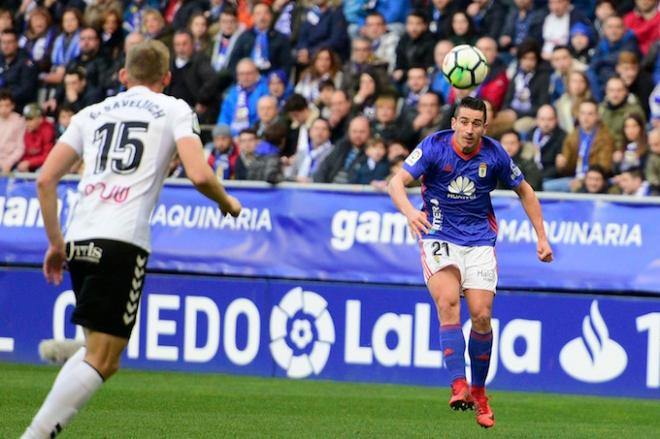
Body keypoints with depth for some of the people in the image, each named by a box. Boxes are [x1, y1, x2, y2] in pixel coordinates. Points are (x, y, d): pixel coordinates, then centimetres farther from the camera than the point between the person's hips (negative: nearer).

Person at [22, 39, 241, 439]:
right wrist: (227, 203, 14)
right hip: (123, 242, -5)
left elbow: (45, 179, 13)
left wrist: (56, 242, 21)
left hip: (79, 240, 5)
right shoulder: (175, 111, 9)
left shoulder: (92, 113, 20)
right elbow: (199, 175, -6)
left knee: (101, 353, 21)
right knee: (101, 360, -5)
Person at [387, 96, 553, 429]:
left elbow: (524, 191, 11)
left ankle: (478, 392, 12)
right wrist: (409, 211, -42)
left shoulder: (494, 154, -5)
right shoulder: (434, 146, -12)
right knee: (448, 302, -25)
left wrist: (542, 238, 9)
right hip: (439, 237, -2)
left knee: (481, 314, -8)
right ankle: (458, 386, -31)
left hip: (479, 241, 2)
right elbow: (397, 182, -22)